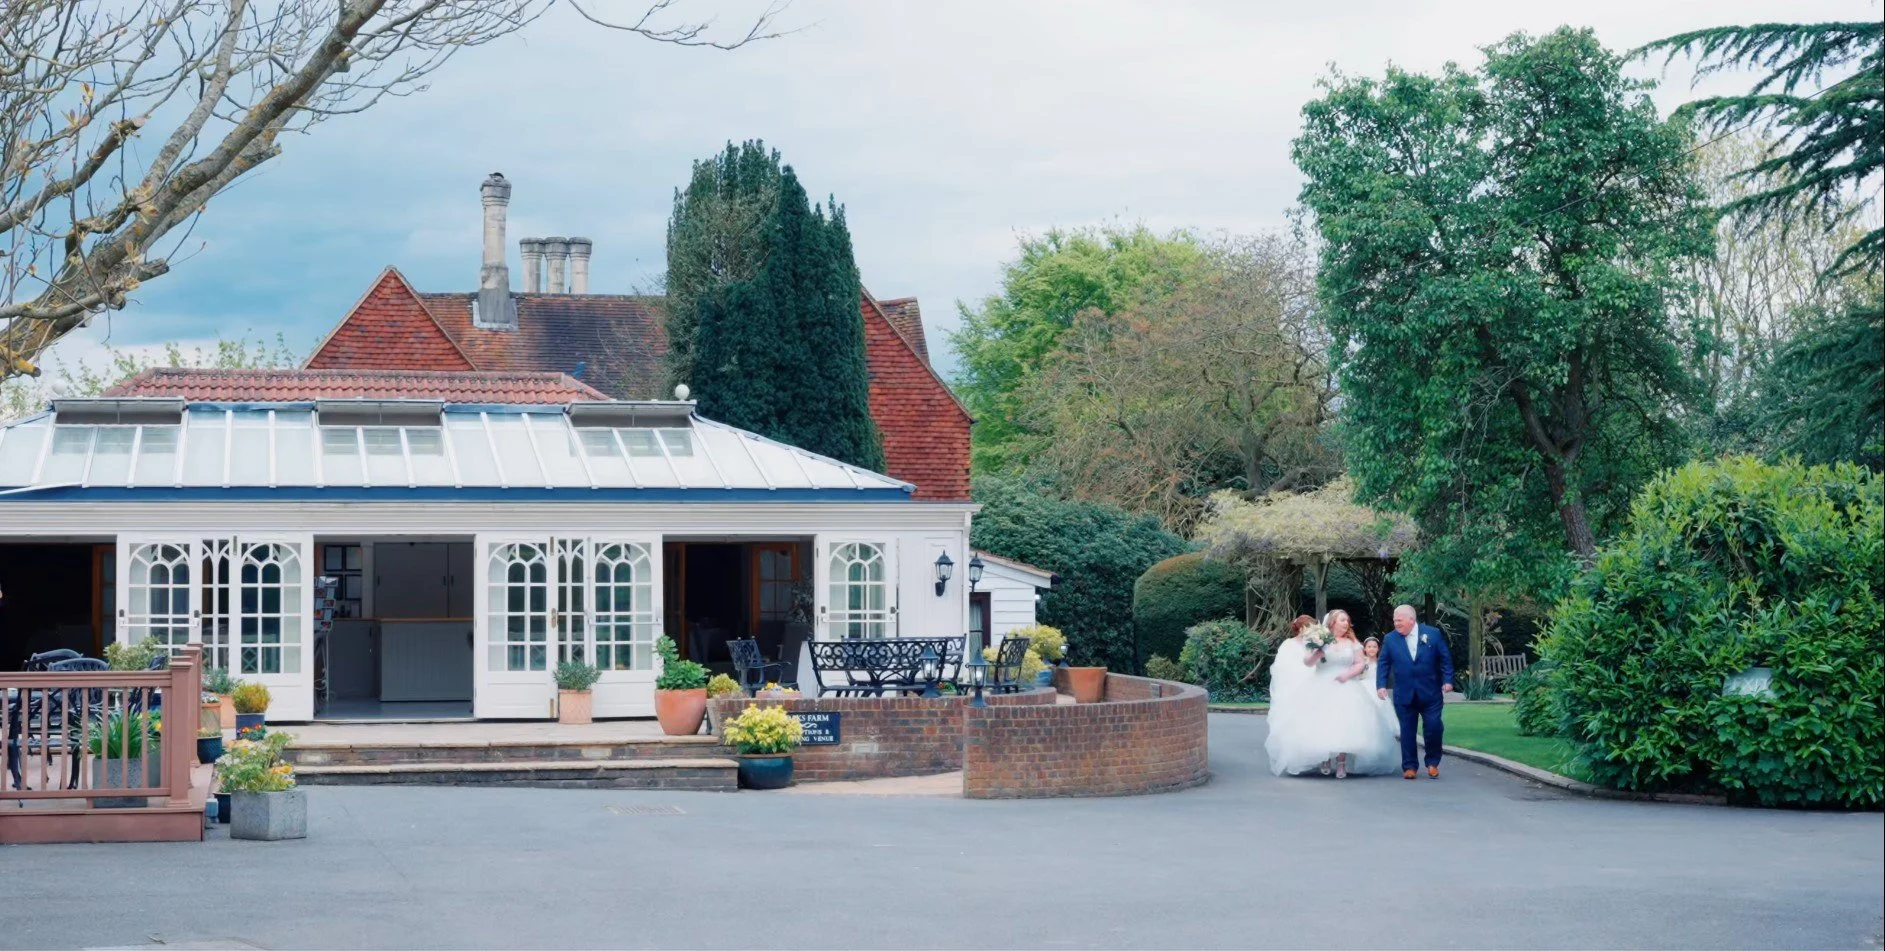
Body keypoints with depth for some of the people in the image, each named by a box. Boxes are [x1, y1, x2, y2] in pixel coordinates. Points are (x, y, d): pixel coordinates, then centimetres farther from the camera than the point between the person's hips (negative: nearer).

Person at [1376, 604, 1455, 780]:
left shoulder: (1433, 634, -1)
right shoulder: (1391, 639, 3)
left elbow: (1445, 659, 1)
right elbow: (1383, 664, 4)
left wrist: (1447, 680, -8)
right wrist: (1381, 685, -8)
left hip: (1431, 693, -1)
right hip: (1404, 695, 1)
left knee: (1433, 728, -3)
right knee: (1407, 732, 3)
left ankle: (1433, 763, 15)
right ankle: (1409, 766, 11)